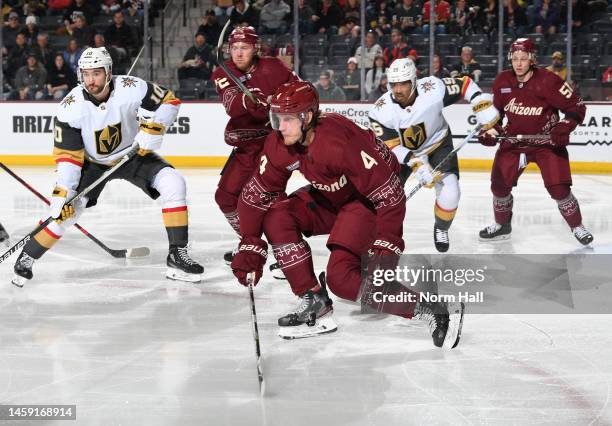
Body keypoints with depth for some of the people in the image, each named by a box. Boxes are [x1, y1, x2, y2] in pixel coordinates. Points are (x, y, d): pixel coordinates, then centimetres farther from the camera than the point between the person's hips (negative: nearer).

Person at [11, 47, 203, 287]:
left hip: (133, 154, 1)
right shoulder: (70, 107, -24)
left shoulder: (131, 89, -25)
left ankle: (177, 255, -14)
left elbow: (168, 101, -11)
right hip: (93, 162, -1)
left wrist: (151, 128, -26)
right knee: (66, 209, -16)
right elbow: (67, 155, -21)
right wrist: (62, 192, -28)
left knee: (173, 184, -21)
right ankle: (26, 259, 6)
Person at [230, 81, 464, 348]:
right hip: (328, 198, 8)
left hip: (370, 201, -8)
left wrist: (386, 246, -33)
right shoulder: (278, 145, -13)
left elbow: (390, 195, -32)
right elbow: (257, 194, -3)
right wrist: (250, 246, -8)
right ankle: (314, 303, -5)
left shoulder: (339, 143, -36)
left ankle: (436, 311, -18)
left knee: (341, 277, -21)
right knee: (276, 216, -13)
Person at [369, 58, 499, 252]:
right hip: (402, 152, 1)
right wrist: (416, 164, -39)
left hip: (438, 144, -1)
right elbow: (390, 147, -26)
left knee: (449, 193, -16)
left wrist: (483, 105, -28)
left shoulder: (433, 89, -31)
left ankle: (441, 229, 16)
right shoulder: (381, 110, -28)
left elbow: (464, 84, -15)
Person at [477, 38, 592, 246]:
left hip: (547, 141, -4)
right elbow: (495, 109, 12)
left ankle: (577, 227, 8)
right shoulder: (502, 81, -5)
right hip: (513, 140, 4)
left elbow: (576, 106, -15)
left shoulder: (548, 81, -21)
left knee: (559, 188, -13)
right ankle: (502, 225, 26)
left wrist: (563, 128, -28)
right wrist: (491, 130, -1)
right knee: (499, 184, 1)